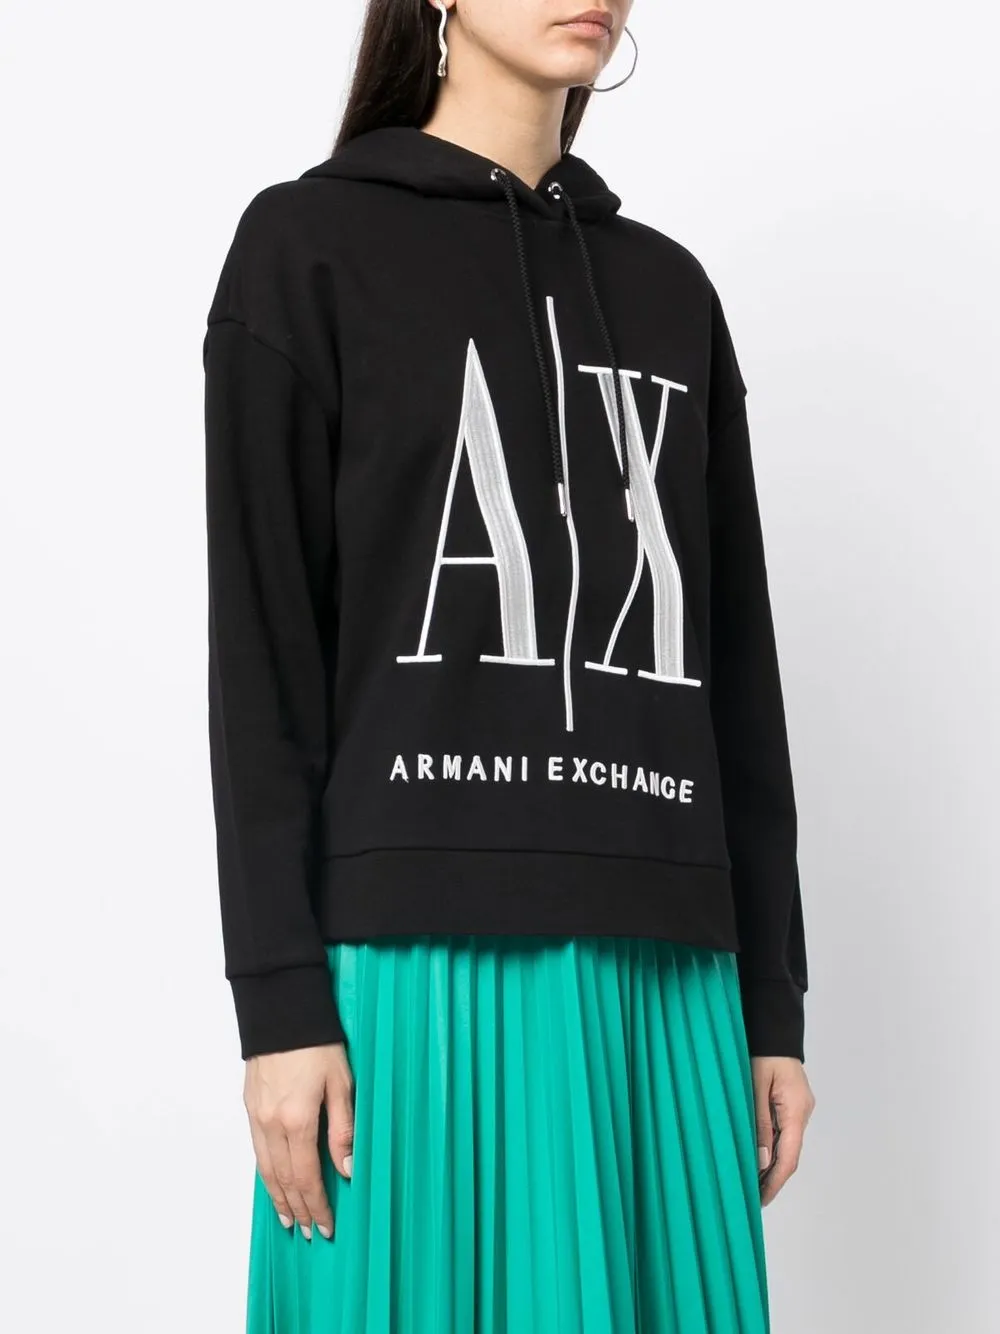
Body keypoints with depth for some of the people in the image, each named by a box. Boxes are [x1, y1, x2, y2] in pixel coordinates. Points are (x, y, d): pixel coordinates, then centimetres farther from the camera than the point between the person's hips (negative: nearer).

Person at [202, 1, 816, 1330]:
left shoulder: (672, 289, 16)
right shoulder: (309, 243, 4)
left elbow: (734, 667, 14)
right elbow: (261, 644, -3)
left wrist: (772, 997, 11)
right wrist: (280, 1001, -9)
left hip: (660, 969, 4)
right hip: (419, 947, -4)